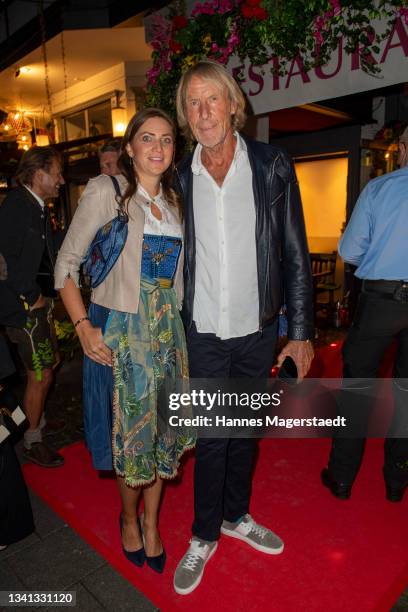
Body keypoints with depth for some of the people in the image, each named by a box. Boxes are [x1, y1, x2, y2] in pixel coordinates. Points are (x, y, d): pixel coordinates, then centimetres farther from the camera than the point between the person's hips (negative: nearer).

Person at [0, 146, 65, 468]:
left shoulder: (36, 207, 11)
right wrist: (32, 297, -14)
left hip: (39, 301, 9)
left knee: (48, 365, 20)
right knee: (40, 375, 0)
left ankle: (38, 421, 40)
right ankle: (33, 441, 19)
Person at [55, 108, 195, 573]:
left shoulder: (173, 201, 11)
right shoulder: (106, 191, -6)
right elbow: (66, 263, -7)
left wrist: (178, 320, 5)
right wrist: (83, 326, -15)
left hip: (167, 327, 5)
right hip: (119, 328, -5)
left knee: (160, 430, 12)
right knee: (130, 433, 6)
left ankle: (151, 522, 34)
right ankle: (129, 517, 35)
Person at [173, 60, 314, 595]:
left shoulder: (273, 168, -3)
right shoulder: (179, 177, 0)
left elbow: (295, 256, -2)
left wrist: (301, 332, -4)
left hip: (258, 330, 1)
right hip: (204, 333, 0)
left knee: (245, 429, 17)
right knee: (212, 436, 7)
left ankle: (236, 516, 41)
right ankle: (204, 536, 31)